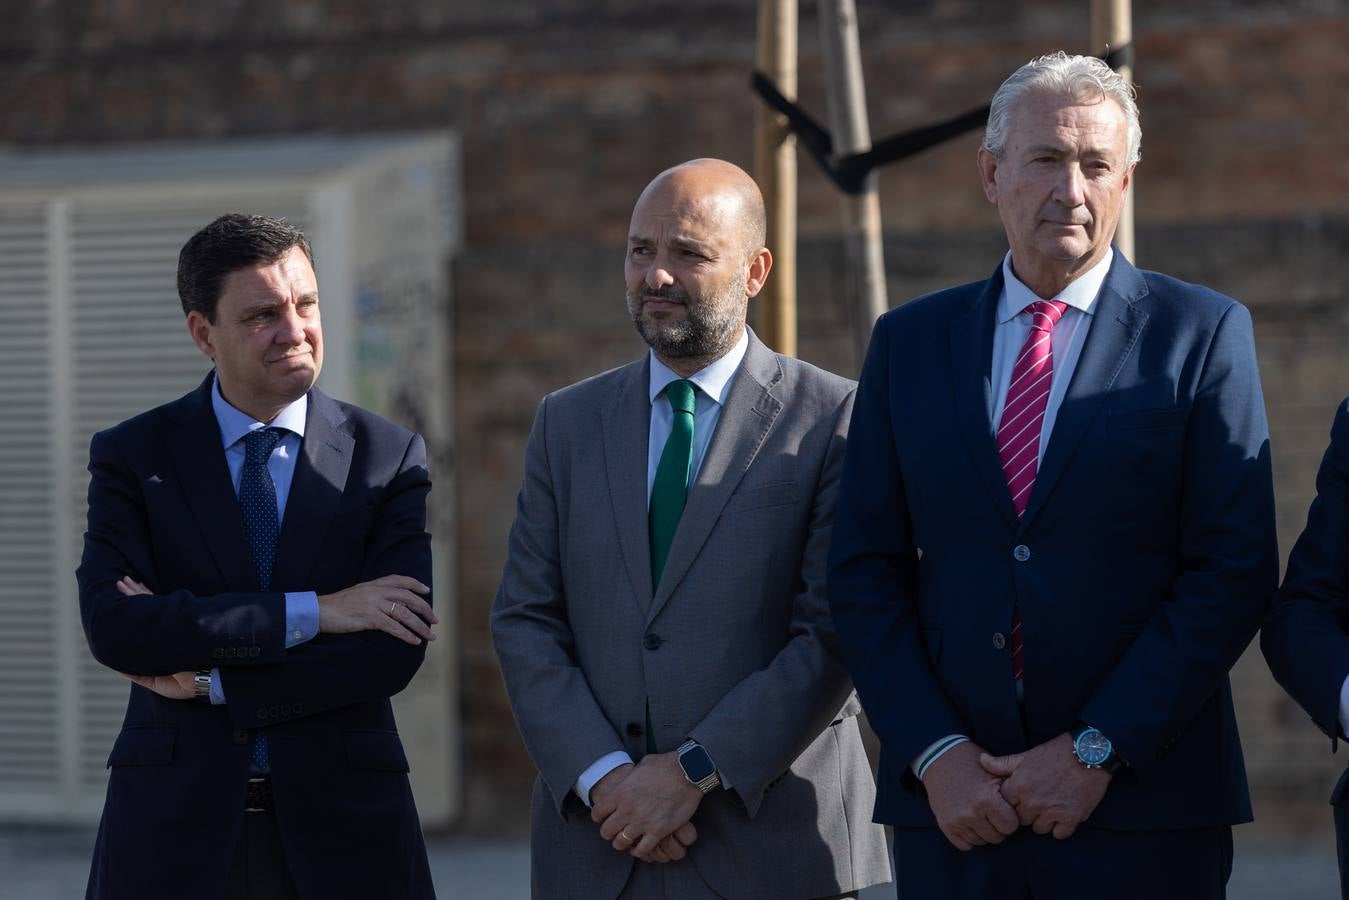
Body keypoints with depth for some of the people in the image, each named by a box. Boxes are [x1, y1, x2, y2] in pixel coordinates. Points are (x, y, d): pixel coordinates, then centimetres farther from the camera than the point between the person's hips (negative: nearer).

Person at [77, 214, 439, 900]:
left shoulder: (389, 456, 1)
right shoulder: (132, 456, 1)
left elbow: (393, 654, -9)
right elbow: (112, 625, -14)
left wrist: (209, 680, -12)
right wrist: (314, 610, -17)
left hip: (342, 825, 0)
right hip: (174, 824, 0)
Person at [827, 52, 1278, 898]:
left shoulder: (1202, 331, 2)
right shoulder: (910, 342, 11)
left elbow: (1236, 571, -5)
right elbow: (866, 571, 7)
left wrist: (1097, 751, -11)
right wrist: (934, 754, -6)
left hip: (1143, 809, -2)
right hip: (952, 805, 2)